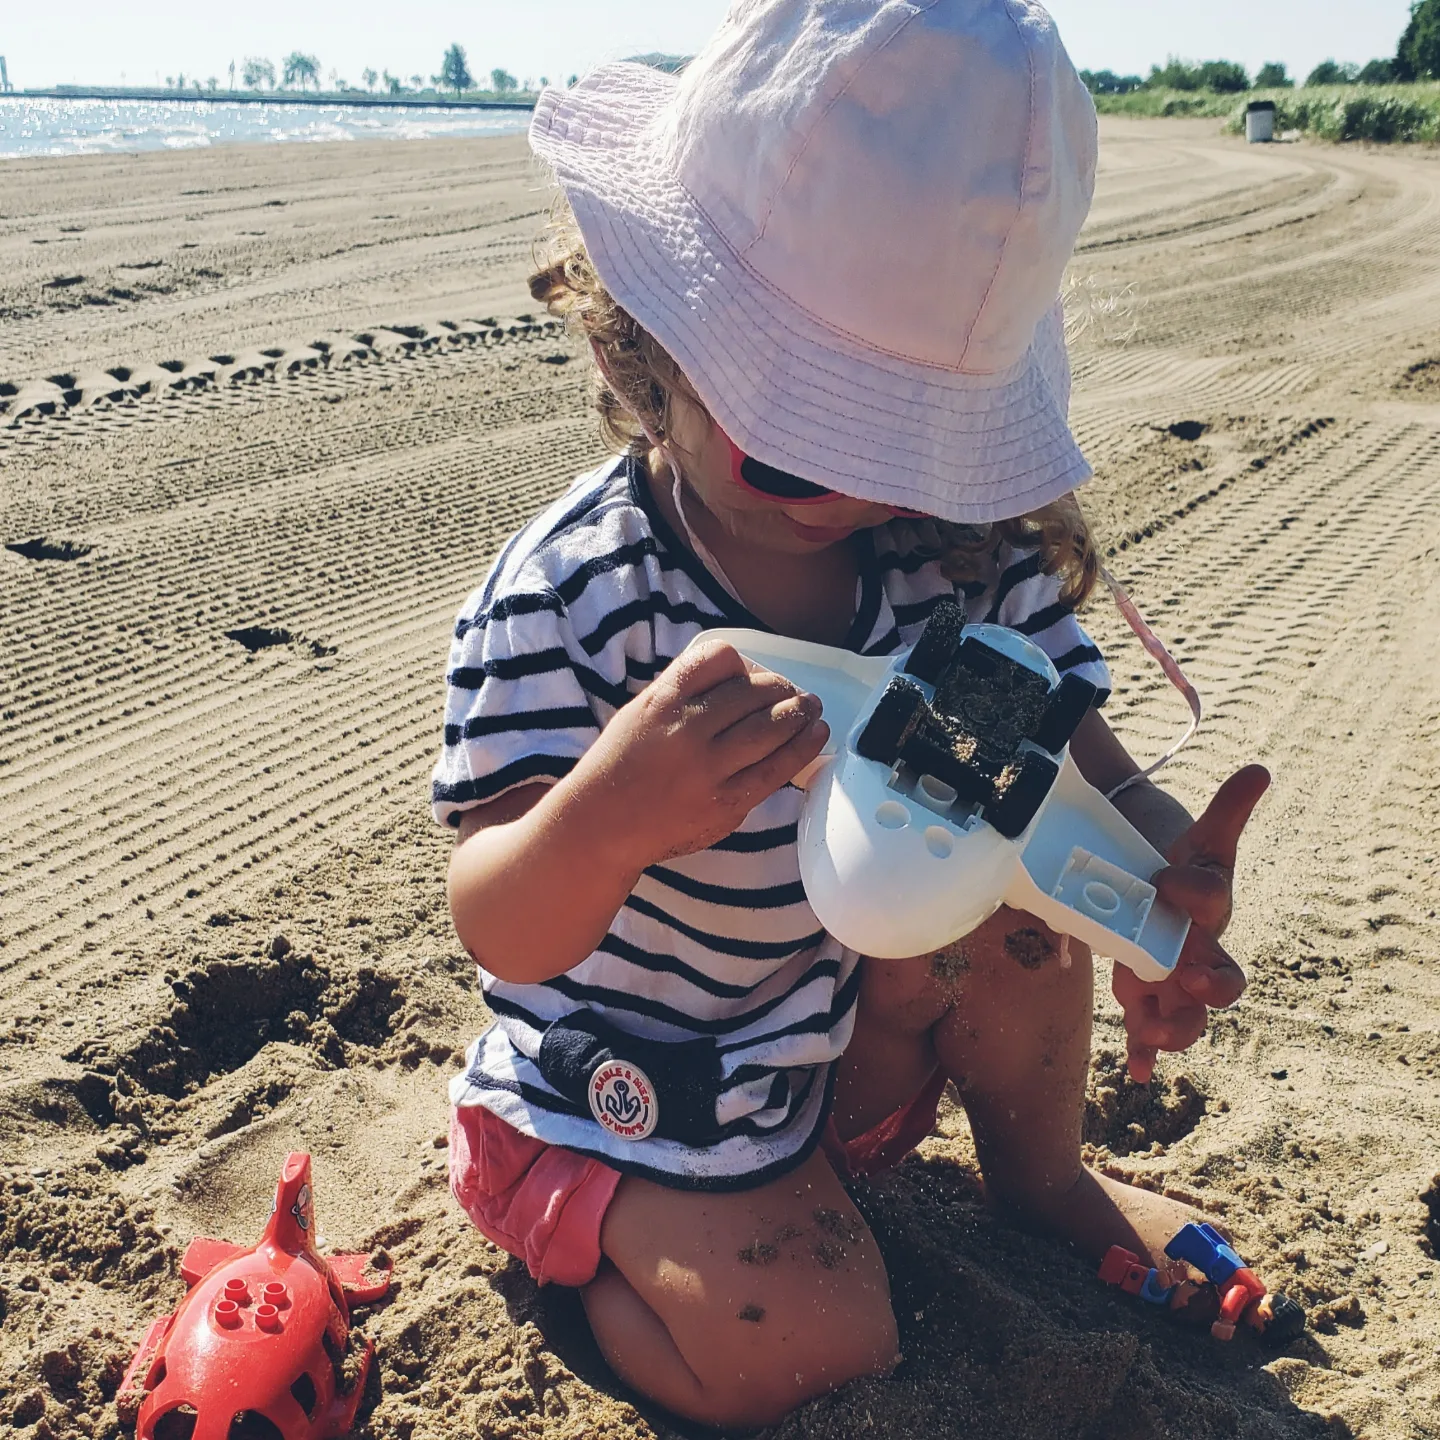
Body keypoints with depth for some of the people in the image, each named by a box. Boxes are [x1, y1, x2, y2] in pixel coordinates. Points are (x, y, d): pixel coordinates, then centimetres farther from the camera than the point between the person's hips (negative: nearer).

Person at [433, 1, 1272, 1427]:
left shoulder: (962, 546, -13)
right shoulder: (562, 595, -28)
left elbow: (1078, 756, -13)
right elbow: (501, 936, -30)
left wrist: (1160, 862, -38)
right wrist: (608, 820, -54)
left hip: (855, 1026, 6)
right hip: (637, 1086, -5)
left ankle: (1044, 1176, 13)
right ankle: (582, 1236, 14)